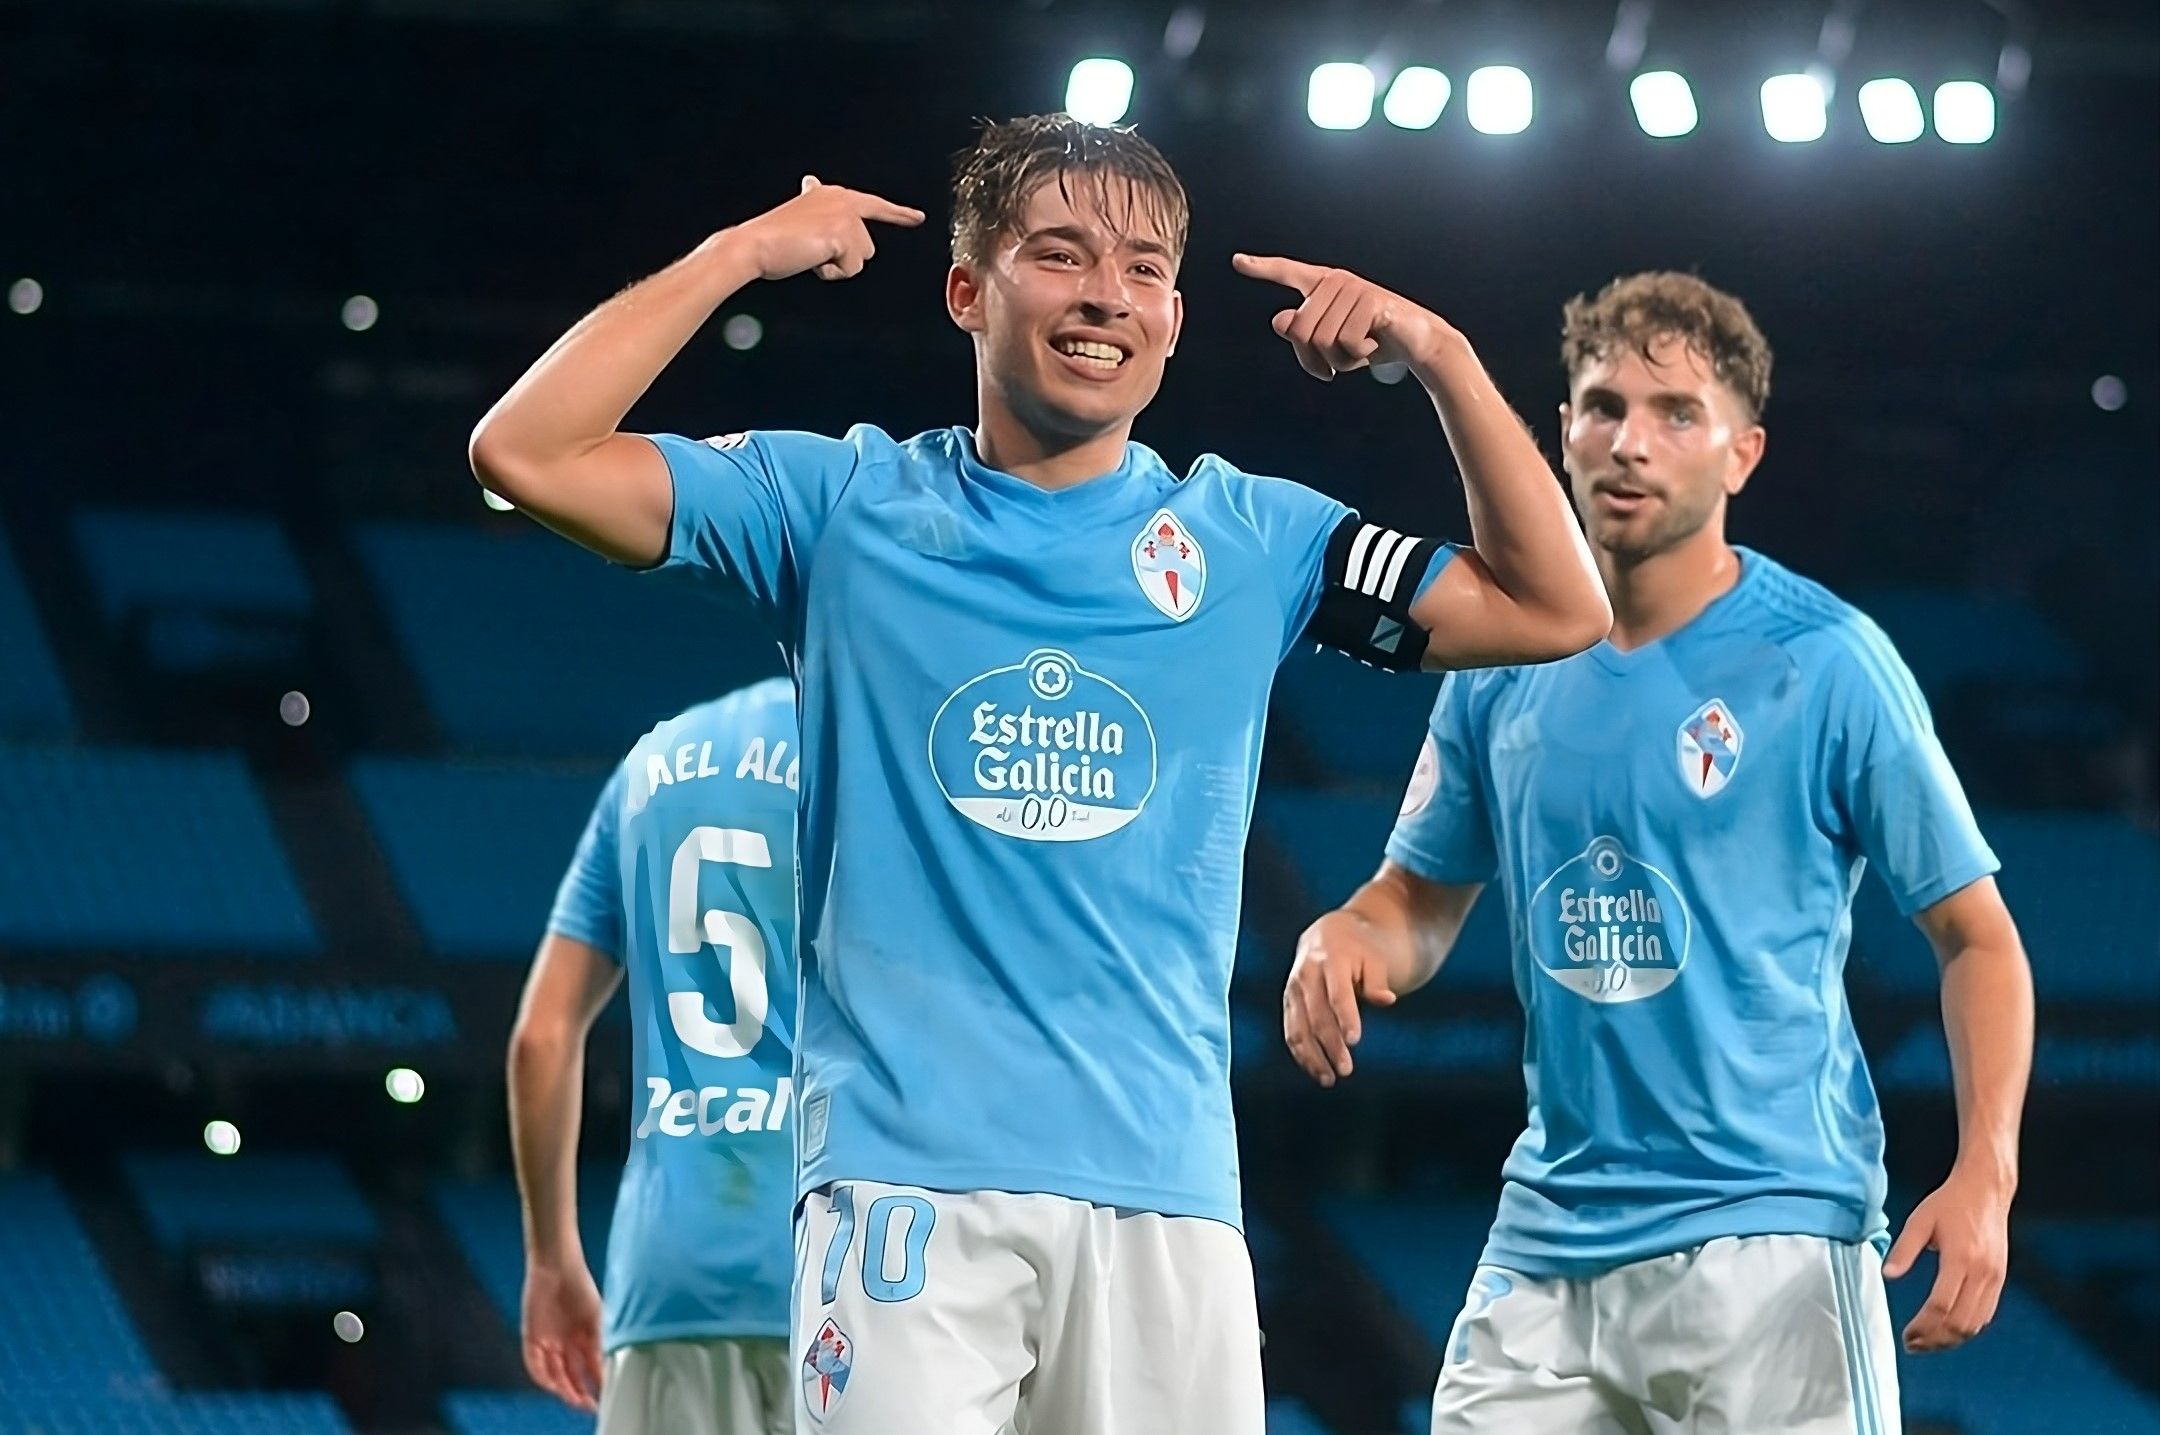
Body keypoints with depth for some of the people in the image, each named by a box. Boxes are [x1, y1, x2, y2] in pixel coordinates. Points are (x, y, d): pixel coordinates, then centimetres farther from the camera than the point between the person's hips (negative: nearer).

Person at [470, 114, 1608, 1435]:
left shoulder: (1248, 537, 14)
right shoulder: (846, 506, 9)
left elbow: (1556, 612, 13)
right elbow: (527, 455, 1)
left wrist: (1439, 354, 6)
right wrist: (743, 253, 2)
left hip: (1166, 1189, 2)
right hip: (908, 1172, -2)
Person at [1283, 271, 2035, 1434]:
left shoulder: (1825, 663, -4)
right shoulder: (1502, 663, 9)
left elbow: (1975, 936, 0)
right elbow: (1423, 900, 20)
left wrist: (1985, 1176, -14)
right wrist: (1346, 939, -4)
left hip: (1769, 1239, -4)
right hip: (1546, 1246, 4)